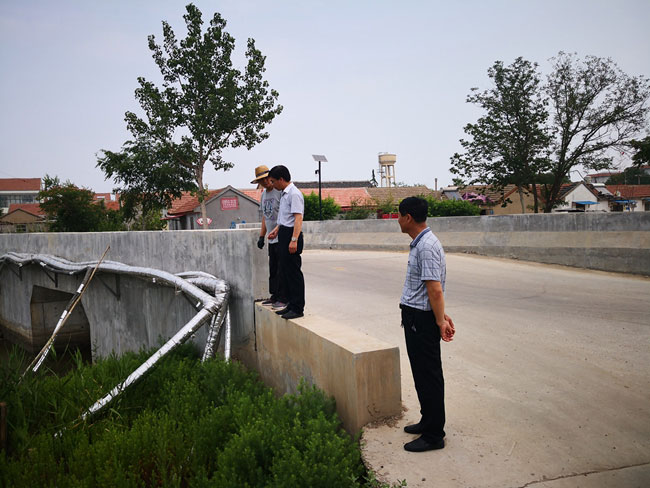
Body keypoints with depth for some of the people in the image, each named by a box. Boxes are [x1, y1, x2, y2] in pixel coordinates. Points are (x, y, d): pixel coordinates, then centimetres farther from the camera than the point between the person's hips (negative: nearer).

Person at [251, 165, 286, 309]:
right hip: (271, 239, 8)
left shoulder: (280, 192, -10)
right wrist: (262, 236, 22)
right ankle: (275, 296, 19)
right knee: (273, 270, 11)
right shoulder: (264, 194, 18)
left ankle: (283, 299, -1)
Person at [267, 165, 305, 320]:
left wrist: (294, 240, -26)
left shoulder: (294, 194, -14)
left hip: (291, 235, -10)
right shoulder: (284, 194, 17)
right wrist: (276, 230, 24)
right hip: (284, 235, 10)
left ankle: (298, 308, 1)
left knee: (294, 272, -6)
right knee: (284, 272, 13)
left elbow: (298, 218, -21)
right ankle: (291, 304, 22)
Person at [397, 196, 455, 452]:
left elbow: (435, 289, -24)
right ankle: (428, 421, 35)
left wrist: (441, 321, -21)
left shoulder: (427, 246, -21)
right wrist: (442, 315, 18)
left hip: (422, 319, -10)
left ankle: (434, 435, 10)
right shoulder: (419, 243, 13)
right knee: (421, 373, 20)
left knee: (428, 376, -1)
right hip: (414, 316, 10)